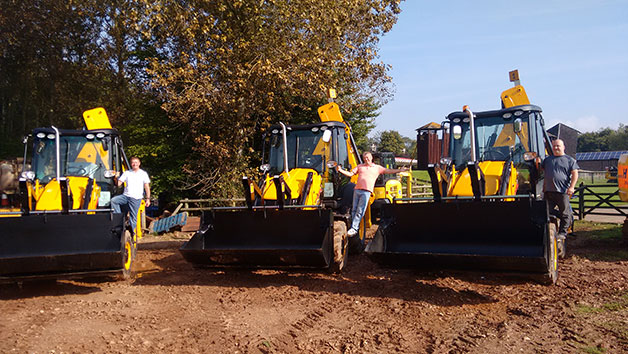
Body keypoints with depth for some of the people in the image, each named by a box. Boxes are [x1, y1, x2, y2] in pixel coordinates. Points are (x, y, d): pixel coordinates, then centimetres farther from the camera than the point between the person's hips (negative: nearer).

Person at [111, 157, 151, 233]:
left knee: (133, 217, -3)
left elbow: (147, 187, 3)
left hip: (136, 198, -3)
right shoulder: (127, 173, 12)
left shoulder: (143, 173, 6)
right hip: (125, 196, 3)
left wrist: (148, 199, -5)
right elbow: (119, 184, 8)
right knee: (113, 200, -20)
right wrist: (116, 178, -13)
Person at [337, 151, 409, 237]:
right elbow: (350, 174, 14)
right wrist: (341, 170, 2)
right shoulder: (359, 166, 20)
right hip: (357, 190, 3)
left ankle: (354, 229, -9)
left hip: (366, 192, -3)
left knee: (360, 211, -9)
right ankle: (355, 227, 12)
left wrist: (400, 170, 6)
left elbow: (389, 171, 14)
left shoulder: (377, 168, 15)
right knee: (354, 210, 3)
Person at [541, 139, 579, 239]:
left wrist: (571, 187, -11)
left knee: (565, 214, 0)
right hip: (548, 191, 4)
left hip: (562, 192, -4)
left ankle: (562, 233, 7)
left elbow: (575, 174, 0)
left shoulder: (570, 160, 7)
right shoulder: (547, 159, 19)